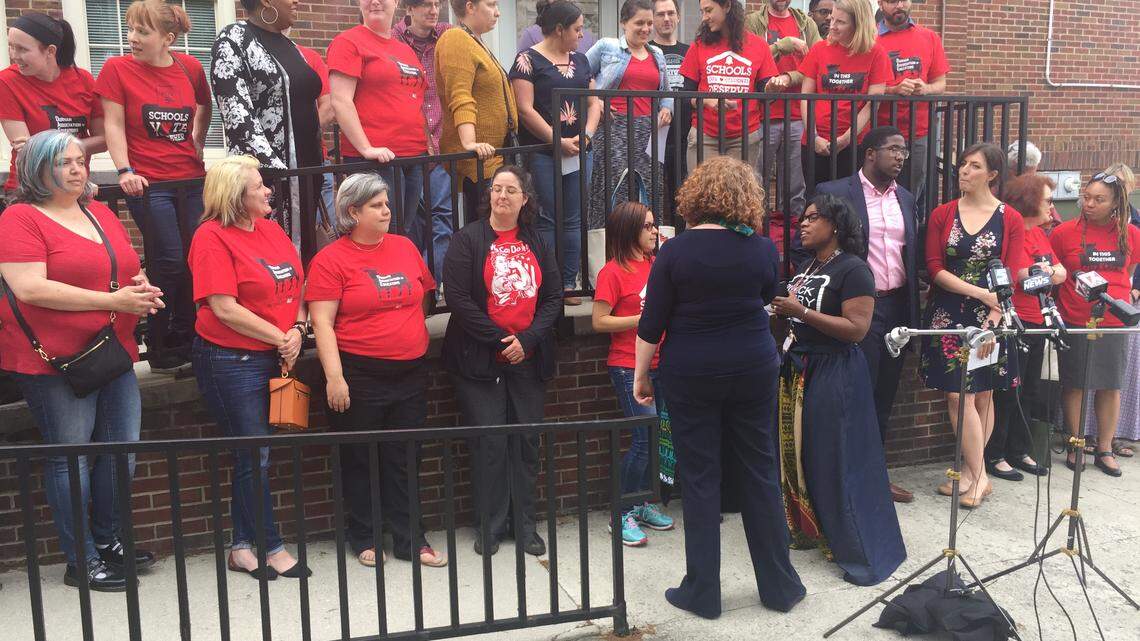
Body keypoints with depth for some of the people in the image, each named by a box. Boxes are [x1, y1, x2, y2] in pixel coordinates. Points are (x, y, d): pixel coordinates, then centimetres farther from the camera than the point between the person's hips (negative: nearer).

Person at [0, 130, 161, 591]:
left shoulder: (101, 214, 14)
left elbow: (127, 272, 25)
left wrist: (141, 288, 0)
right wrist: (113, 300, -21)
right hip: (54, 361, -7)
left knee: (121, 450, 11)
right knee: (70, 457, 1)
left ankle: (108, 539, 30)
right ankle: (81, 562, 12)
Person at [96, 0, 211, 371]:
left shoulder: (190, 67, 5)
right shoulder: (116, 68, -4)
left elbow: (205, 105, 23)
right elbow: (113, 125, -6)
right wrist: (125, 170, -17)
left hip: (192, 179, 4)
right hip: (148, 183, -4)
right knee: (169, 262, -5)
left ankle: (185, 338, 22)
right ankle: (159, 349, 10)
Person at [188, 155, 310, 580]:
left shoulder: (271, 230, 10)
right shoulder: (212, 237, -12)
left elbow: (297, 287, 12)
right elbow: (224, 309, -18)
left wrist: (297, 330, -6)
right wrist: (280, 338, -13)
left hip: (274, 358, 7)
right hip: (231, 361, -7)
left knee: (251, 455, 13)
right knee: (255, 457, 0)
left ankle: (242, 546, 24)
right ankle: (272, 548, 12)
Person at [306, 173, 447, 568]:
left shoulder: (405, 247, 9)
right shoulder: (331, 259, -7)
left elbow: (424, 295, 21)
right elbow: (322, 321, -11)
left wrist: (410, 335, 13)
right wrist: (334, 376, -16)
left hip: (410, 372, 5)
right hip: (359, 375, -4)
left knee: (404, 460, 10)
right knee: (360, 460, 8)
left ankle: (408, 539, 19)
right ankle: (364, 538, 23)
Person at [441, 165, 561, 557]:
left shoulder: (537, 242, 10)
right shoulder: (467, 239, -3)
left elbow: (553, 297, 6)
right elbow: (458, 298, -11)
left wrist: (528, 340, -9)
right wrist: (499, 340, -13)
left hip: (528, 359, 4)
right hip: (480, 360, -3)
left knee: (527, 441, 7)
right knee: (489, 443, -2)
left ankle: (524, 524, 18)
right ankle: (491, 525, 12)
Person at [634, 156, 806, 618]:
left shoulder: (675, 251, -10)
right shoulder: (762, 249, -2)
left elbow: (651, 324, -7)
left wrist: (640, 375, 4)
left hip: (691, 373, -2)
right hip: (753, 368, 2)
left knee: (700, 479, 7)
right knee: (760, 475, 12)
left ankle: (702, 592, 15)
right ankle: (780, 586, 23)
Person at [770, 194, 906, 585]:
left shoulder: (853, 269, -11)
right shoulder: (806, 267, 14)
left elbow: (857, 329, -19)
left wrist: (801, 312, -22)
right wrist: (782, 311, 2)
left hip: (834, 374, -8)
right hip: (798, 370, 8)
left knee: (838, 462, -4)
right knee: (802, 456, 12)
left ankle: (864, 551, 6)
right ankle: (810, 528, 27)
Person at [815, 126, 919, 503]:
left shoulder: (906, 199, 13)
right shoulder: (834, 193, -7)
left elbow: (911, 256, 15)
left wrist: (912, 313, 6)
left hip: (896, 307, 6)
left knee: (884, 398, 13)